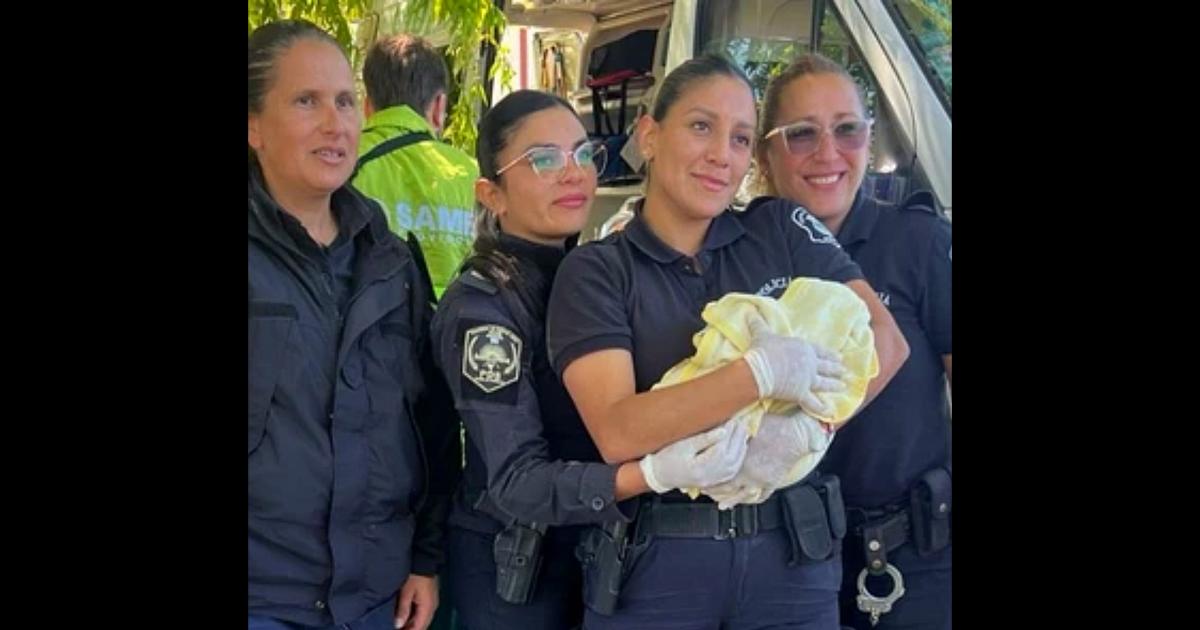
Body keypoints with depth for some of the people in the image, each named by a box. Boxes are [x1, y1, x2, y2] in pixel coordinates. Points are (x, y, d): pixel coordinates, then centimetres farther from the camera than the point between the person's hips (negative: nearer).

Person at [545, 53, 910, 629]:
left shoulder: (782, 232, 3)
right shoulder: (595, 272, -5)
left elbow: (885, 341, -4)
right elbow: (617, 432, -17)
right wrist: (761, 373, -26)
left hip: (792, 553, 3)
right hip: (654, 563, -2)